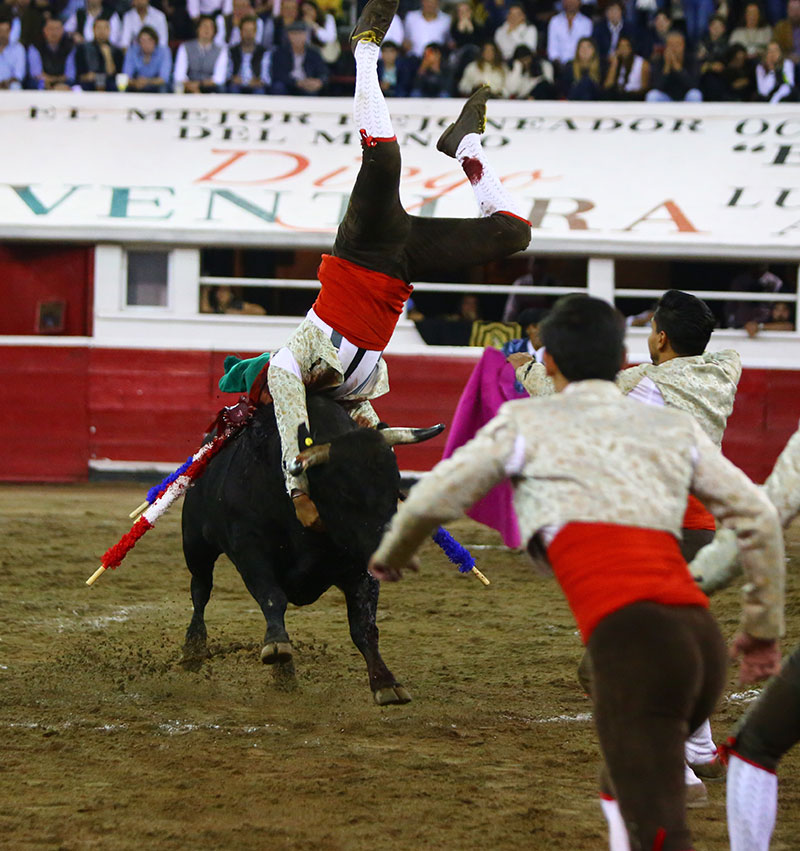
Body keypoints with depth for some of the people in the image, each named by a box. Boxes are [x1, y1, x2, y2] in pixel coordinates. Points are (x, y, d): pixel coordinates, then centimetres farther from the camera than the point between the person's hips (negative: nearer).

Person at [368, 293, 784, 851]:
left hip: (630, 643, -5)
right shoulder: (675, 429, 23)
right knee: (625, 787, 30)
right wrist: (763, 629, 26)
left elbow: (433, 501, 20)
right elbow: (758, 517, 17)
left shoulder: (526, 424, 14)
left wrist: (392, 554, 41)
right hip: (703, 640, 6)